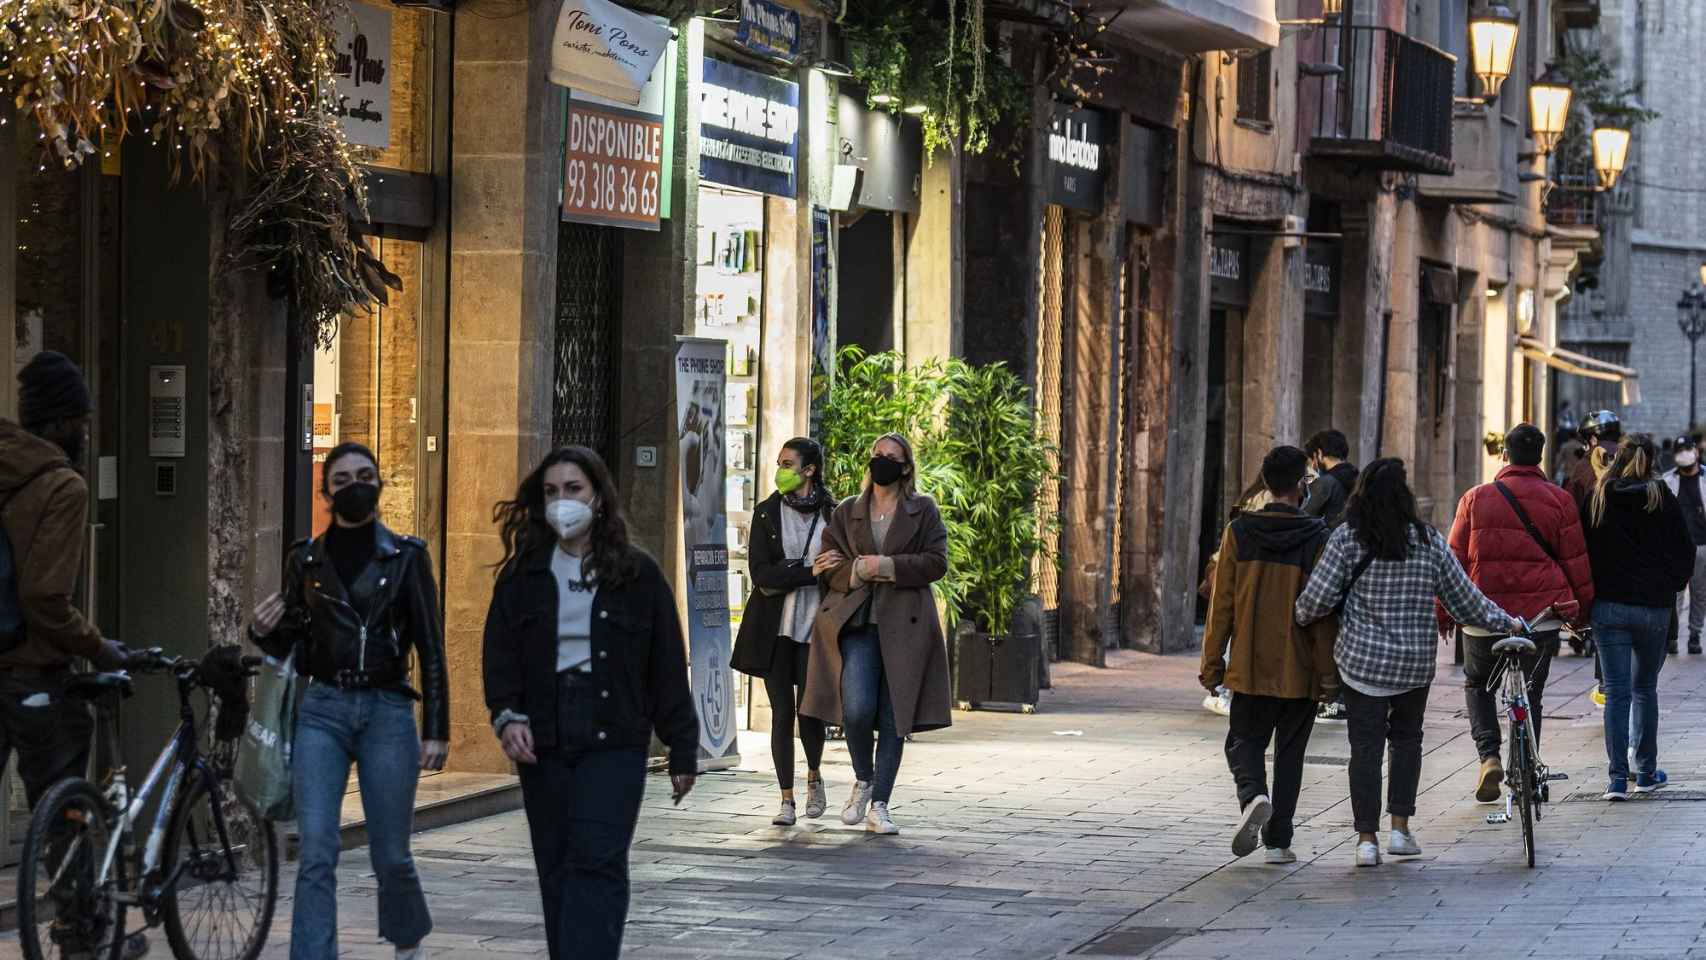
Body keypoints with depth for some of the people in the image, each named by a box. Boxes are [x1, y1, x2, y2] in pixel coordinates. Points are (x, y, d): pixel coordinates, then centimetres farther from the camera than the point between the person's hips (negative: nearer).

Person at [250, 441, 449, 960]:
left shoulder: (406, 556, 3)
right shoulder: (305, 559, 8)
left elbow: (430, 646, 3)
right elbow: (288, 644, 14)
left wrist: (436, 730, -2)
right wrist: (263, 631, -10)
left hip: (388, 710, -1)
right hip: (323, 710, 1)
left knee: (390, 854, 5)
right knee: (316, 853, -11)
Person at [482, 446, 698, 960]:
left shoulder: (637, 574, 4)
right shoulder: (522, 575, 9)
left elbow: (668, 667, 5)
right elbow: (500, 652, 6)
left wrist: (682, 750, 3)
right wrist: (506, 715, -12)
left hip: (613, 740, -3)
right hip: (543, 740, 3)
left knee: (596, 864, -14)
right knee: (556, 869, 7)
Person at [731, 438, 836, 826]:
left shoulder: (833, 516, 2)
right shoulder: (767, 513, 4)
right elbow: (761, 572, -6)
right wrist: (811, 572, -17)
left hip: (815, 627, -1)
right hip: (774, 628, 1)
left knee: (809, 707, -7)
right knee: (782, 711, -1)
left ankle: (814, 776, 22)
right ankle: (787, 800, 5)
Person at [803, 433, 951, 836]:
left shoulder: (923, 510, 9)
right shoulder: (847, 512, 14)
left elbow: (936, 562, -1)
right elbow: (827, 567, 9)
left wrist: (885, 567, -10)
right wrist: (860, 571, -10)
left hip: (903, 626, 0)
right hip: (856, 621, 0)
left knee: (893, 718, -1)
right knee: (857, 709, -16)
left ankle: (879, 806, 6)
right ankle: (862, 781, 10)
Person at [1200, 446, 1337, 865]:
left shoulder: (1239, 532, -3)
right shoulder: (1317, 538, -8)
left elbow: (1222, 604, -1)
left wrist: (1212, 663, 6)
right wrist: (1329, 673, 0)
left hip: (1251, 666, 1)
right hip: (1300, 670, -1)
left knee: (1245, 741, 13)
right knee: (1289, 752, 11)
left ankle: (1253, 796, -17)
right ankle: (1278, 841, 11)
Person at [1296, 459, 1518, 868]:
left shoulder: (1346, 538, -6)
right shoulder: (1428, 541, -1)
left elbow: (1317, 599, -9)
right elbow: (1464, 600, 4)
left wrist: (1300, 619, 13)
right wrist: (1506, 623, 18)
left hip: (1361, 662, -2)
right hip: (1416, 663, 2)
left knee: (1365, 746, 3)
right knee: (1406, 738, 20)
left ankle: (1367, 838, -1)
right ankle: (1400, 829, 14)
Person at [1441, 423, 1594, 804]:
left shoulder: (1476, 498, -1)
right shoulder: (1558, 500, -1)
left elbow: (1455, 559, 2)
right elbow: (1575, 560, 2)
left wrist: (1444, 613, 11)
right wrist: (1583, 609, 14)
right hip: (1542, 615, 0)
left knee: (1476, 684, 19)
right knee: (1531, 695, 12)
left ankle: (1489, 755, -1)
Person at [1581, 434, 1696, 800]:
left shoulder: (1598, 500, -1)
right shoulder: (1663, 500, -3)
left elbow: (1581, 550, 1)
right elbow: (1685, 552, 1)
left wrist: (1585, 596, 10)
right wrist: (1671, 588, 15)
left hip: (1608, 605, 0)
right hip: (1654, 606, 0)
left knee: (1617, 691, 0)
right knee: (1645, 688, 16)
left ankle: (1618, 777, -9)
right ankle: (1646, 772, 20)